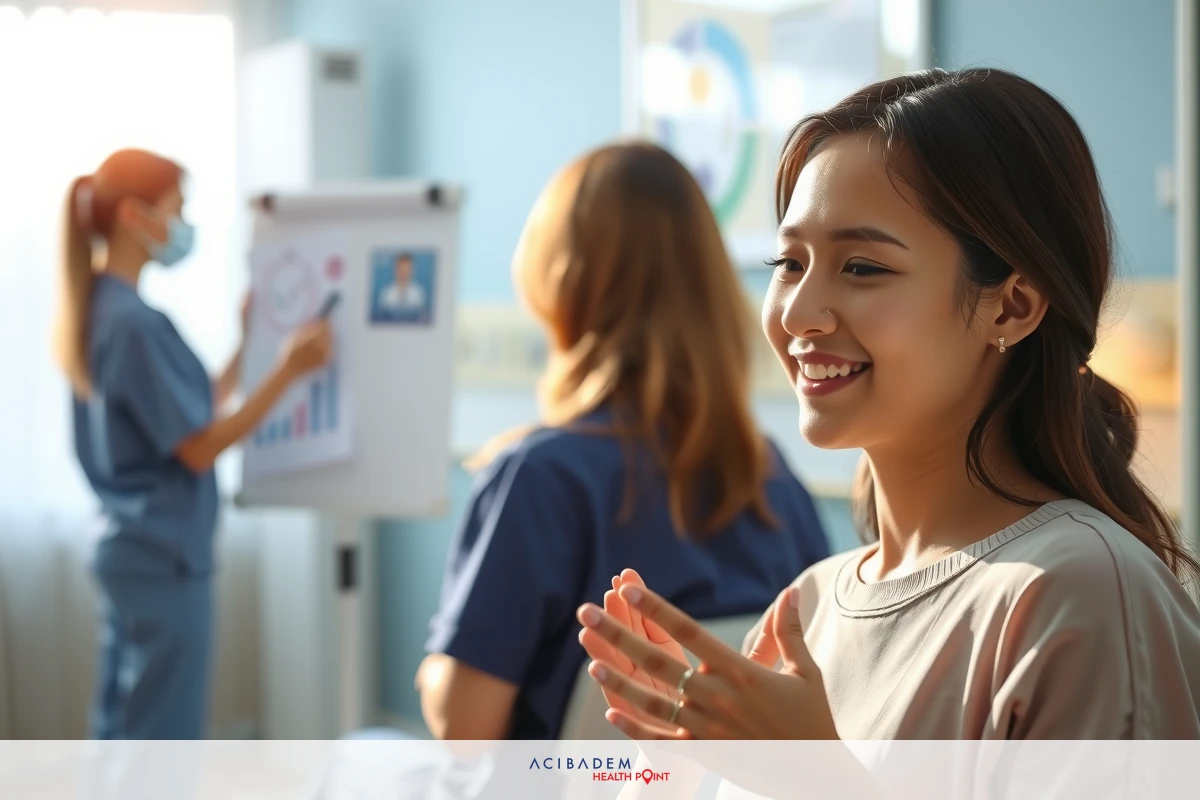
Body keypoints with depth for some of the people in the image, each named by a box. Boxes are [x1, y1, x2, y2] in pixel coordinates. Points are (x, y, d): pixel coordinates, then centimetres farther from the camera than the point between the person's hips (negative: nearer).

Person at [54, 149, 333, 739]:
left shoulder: (100, 309, 10)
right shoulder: (136, 321, -20)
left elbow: (194, 411, 15)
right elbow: (200, 446, -18)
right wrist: (288, 367, -17)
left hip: (131, 550, 10)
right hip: (166, 559, -10)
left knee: (122, 731, 16)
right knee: (163, 742, -1)